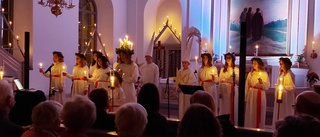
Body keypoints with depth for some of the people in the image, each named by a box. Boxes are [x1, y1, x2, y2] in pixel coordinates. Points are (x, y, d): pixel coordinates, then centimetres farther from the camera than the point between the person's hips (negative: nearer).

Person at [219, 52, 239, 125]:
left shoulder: (236, 69, 3)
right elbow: (220, 81, 9)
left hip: (232, 90, -3)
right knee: (223, 107, 4)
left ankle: (232, 124, 2)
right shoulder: (222, 69, 12)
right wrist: (220, 91, 3)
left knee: (232, 107, -3)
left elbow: (238, 82, -3)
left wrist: (235, 77, -22)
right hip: (224, 90, 3)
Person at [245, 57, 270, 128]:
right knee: (250, 113, 4)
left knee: (259, 114, 1)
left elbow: (267, 87, -3)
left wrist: (261, 82, -21)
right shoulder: (250, 74, 7)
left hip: (260, 95, -2)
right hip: (251, 95, 2)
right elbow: (247, 86, 6)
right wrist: (245, 97, 2)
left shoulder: (264, 74, 1)